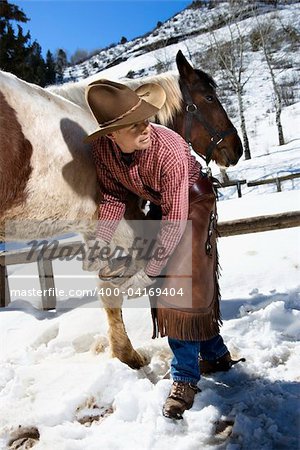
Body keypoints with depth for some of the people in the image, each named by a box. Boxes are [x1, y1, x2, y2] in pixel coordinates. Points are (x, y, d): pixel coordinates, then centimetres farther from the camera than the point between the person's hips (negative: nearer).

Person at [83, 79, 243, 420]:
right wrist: (100, 241, -19)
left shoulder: (168, 150, -39)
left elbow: (174, 220, -35)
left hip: (190, 200, -6)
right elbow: (113, 195, -8)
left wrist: (148, 273, -33)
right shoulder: (102, 148, -23)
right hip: (157, 203, 6)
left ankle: (185, 377, 1)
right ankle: (215, 353, 28)